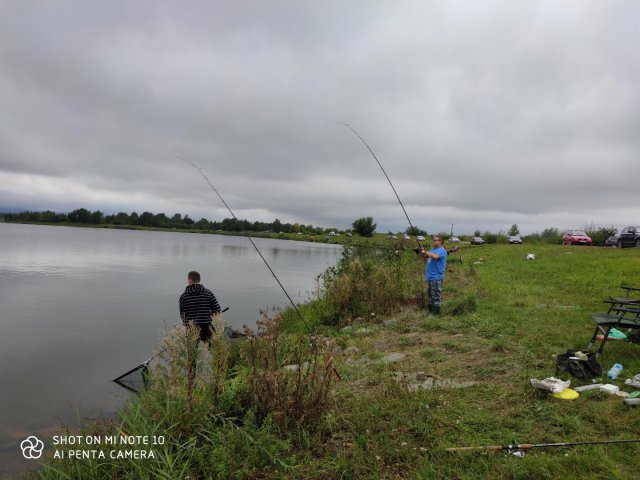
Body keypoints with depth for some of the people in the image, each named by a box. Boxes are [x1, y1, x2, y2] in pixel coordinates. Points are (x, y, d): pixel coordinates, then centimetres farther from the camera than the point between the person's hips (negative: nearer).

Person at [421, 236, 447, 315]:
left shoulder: (442, 250, -13)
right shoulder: (433, 249, 15)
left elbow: (435, 256, -32)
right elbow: (426, 257, 17)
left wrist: (426, 252, -23)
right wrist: (423, 253, -3)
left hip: (436, 278, -9)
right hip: (430, 276, 9)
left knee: (436, 296, -3)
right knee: (431, 295, 18)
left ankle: (436, 312, 3)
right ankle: (430, 309, 28)